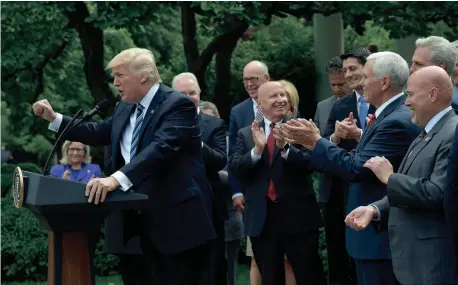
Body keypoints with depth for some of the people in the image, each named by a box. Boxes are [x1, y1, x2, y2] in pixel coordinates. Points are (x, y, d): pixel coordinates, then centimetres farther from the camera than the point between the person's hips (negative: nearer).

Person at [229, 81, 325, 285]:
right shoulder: (245, 134, 7)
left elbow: (311, 163, -14)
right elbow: (234, 169, -4)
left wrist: (285, 147, -28)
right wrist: (257, 149, -19)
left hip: (298, 215, -3)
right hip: (261, 218, 3)